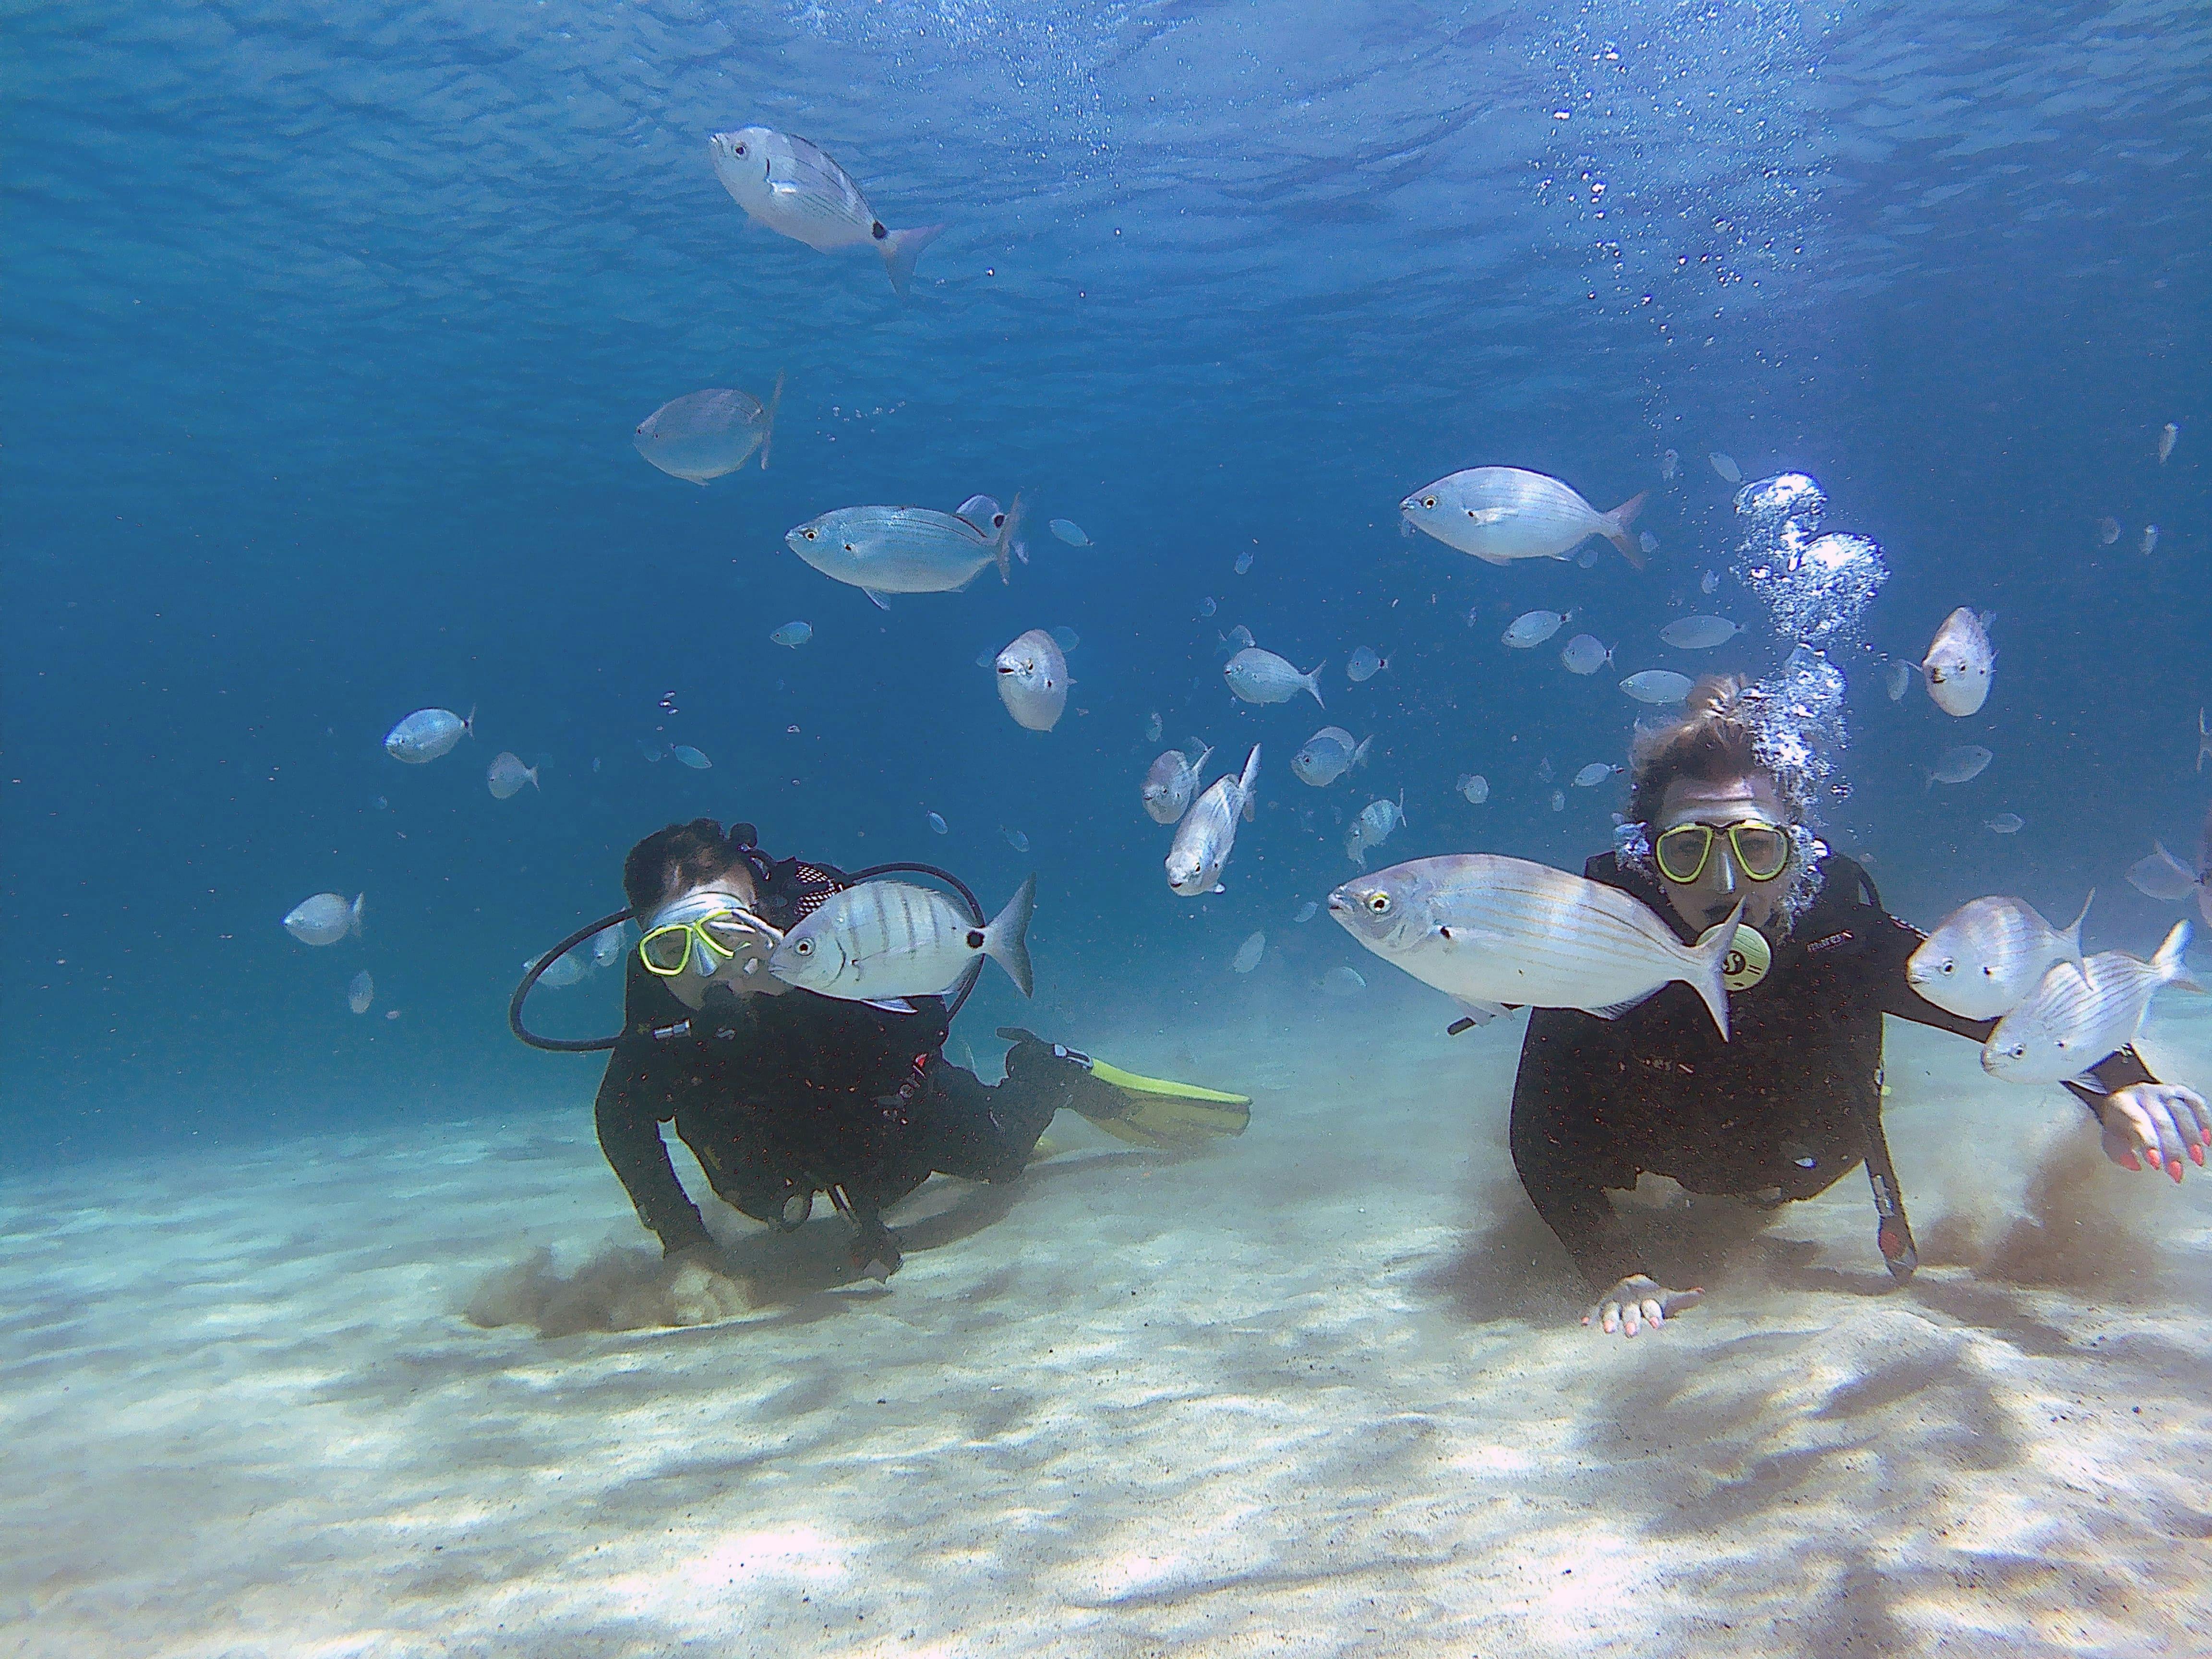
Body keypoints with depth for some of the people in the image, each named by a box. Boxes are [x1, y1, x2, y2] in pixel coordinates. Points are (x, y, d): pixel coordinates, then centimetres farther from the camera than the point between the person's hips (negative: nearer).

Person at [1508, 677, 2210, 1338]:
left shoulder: (1841, 937, -35)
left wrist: (2120, 1086, -48)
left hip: (1800, 1168, 1)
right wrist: (1616, 1273, -49)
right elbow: (1541, 1138, -36)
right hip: (1656, 1157, -1)